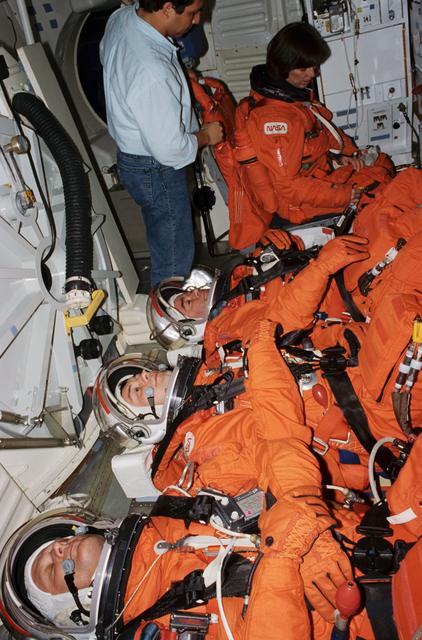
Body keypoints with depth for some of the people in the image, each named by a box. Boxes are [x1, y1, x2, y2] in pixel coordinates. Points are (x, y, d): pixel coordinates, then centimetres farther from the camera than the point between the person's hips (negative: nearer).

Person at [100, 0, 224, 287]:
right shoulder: (153, 74, -35)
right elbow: (171, 150, -28)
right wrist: (205, 136, -8)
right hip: (156, 171, -10)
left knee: (164, 245, 26)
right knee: (174, 258, 6)